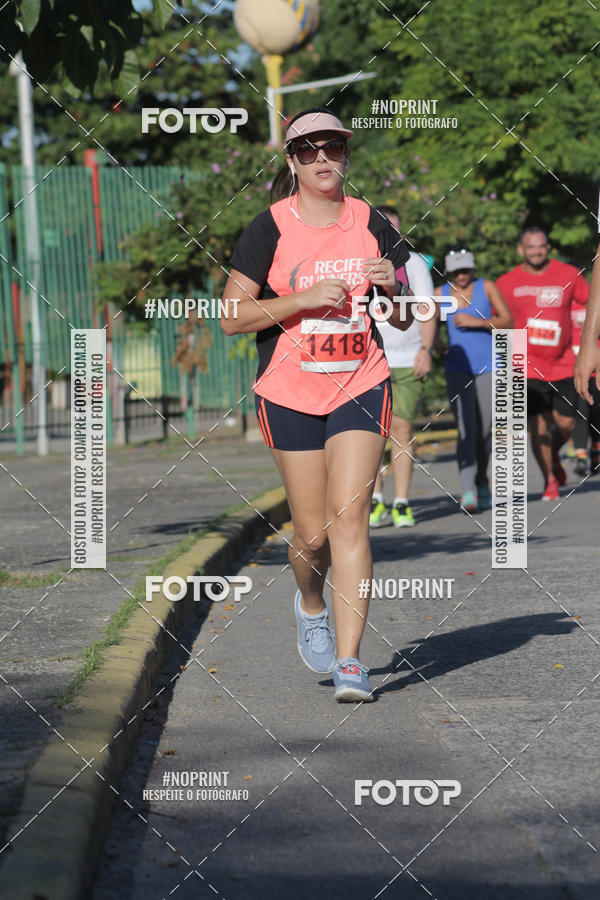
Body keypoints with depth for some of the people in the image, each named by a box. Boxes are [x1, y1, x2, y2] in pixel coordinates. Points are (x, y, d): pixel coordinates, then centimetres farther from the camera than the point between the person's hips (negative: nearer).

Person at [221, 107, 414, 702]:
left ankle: (349, 662, -15)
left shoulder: (372, 224, 5)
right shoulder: (270, 228, -2)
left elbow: (403, 320, 12)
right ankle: (310, 604, 38)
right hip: (290, 394, -1)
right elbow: (233, 317, -6)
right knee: (312, 532, 3)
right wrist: (304, 298, -17)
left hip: (361, 387, 1)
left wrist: (391, 287, -10)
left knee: (349, 516, -14)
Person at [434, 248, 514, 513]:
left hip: (488, 368, 0)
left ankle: (482, 483, 30)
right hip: (457, 369, 0)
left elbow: (508, 321, -2)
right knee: (466, 429, -15)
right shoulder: (441, 294, 6)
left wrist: (477, 322, -14)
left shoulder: (486, 287, 3)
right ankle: (468, 492, -20)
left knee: (484, 431, 5)